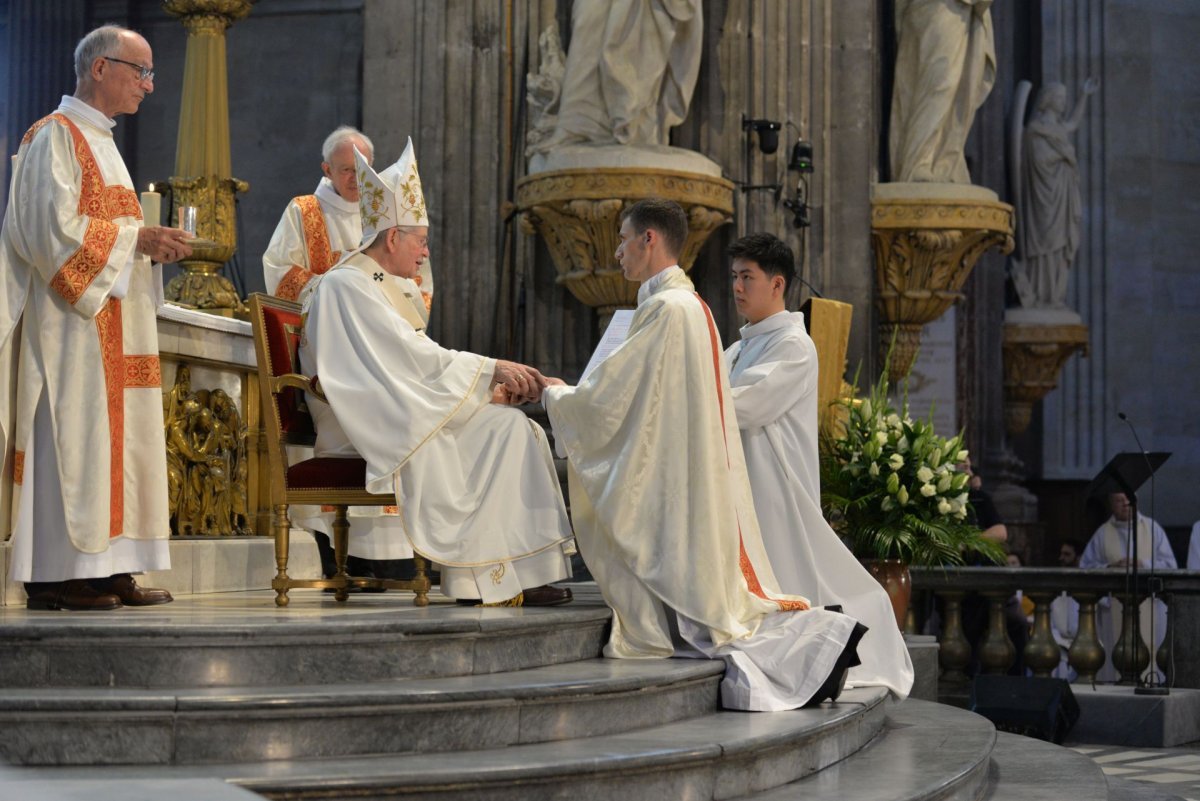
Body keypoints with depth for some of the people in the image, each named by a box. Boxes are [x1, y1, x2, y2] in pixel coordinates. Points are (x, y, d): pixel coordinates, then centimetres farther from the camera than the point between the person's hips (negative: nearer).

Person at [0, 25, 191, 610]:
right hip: (70, 317, -9)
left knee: (115, 438, 5)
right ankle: (55, 573, -9)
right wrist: (136, 237, -17)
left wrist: (152, 246, 9)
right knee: (72, 431, -11)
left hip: (111, 320, 10)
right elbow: (53, 228, -18)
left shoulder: (99, 142, 22)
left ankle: (106, 568, 6)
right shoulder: (55, 136, -7)